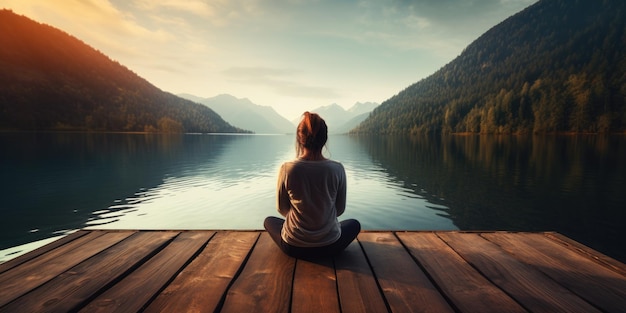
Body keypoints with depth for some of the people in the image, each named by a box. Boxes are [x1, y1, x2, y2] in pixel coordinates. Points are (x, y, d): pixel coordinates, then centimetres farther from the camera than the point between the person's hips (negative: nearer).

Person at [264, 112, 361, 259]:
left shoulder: (287, 169, -18)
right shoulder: (337, 169, -16)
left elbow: (282, 209, -3)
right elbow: (340, 209, -1)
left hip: (293, 247, 0)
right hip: (330, 246, 1)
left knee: (269, 221, 31)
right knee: (354, 224, 32)